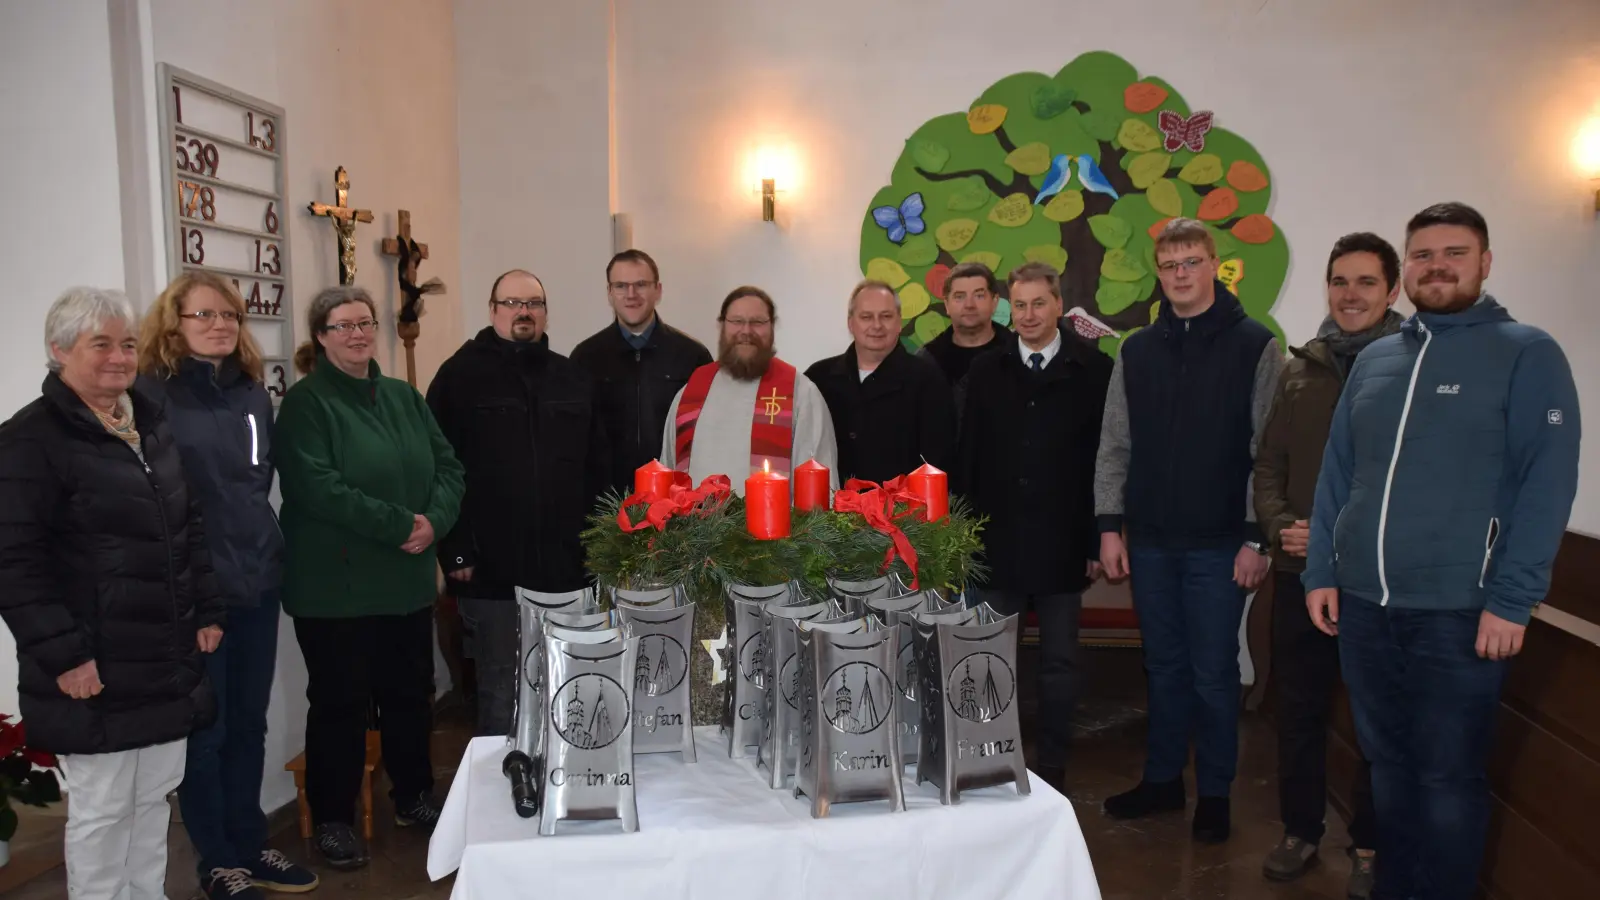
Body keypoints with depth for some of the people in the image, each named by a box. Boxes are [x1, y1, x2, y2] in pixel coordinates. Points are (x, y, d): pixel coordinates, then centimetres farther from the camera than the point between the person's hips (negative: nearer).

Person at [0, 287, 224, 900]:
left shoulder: (152, 425, 12)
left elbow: (189, 528, 19)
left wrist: (207, 612, 14)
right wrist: (62, 654, -20)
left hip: (167, 663, 7)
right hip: (95, 672, -7)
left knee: (156, 797, 18)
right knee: (100, 809, 5)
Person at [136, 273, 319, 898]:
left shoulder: (253, 392, 10)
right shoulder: (151, 394, -10)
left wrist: (264, 549, 13)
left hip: (258, 580, 6)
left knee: (249, 723, 15)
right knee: (204, 730, 6)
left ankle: (250, 847, 30)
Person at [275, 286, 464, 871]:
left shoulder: (404, 397, 11)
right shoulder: (305, 403, -8)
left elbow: (447, 465, 6)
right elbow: (317, 487, -20)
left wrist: (434, 521, -13)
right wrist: (399, 525, -21)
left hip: (408, 580, 6)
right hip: (334, 586, -6)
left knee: (411, 692, 15)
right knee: (340, 701, 4)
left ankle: (413, 797, 33)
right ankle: (333, 819, 20)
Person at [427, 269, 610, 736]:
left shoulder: (574, 379, 11)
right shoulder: (460, 375, -1)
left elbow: (597, 467, 12)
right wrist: (454, 552, -11)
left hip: (566, 573, 4)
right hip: (491, 574, -4)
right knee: (502, 695, 7)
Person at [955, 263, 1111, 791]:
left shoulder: (1093, 369, -2)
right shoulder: (986, 371, 6)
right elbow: (968, 459, 5)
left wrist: (1098, 541, -5)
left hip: (1061, 545, -2)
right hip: (996, 543, 2)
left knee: (1059, 662, 9)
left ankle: (1051, 768, 22)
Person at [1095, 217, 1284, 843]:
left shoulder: (1254, 345, -3)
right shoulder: (1137, 351, 8)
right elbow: (1115, 446, 9)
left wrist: (1256, 537, -10)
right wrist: (1110, 524, 4)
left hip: (1220, 543, -3)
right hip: (1150, 541, 4)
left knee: (1213, 672, 5)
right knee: (1164, 666, 14)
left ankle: (1215, 793, 22)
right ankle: (1162, 779, 28)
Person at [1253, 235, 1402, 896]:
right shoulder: (1299, 370, 8)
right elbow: (1268, 465, 10)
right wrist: (1279, 527, -7)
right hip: (1300, 573, 4)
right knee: (1299, 711, 13)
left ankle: (1370, 846, 27)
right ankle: (1300, 830, 31)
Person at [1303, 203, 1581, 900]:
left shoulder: (1527, 353, -3)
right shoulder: (1374, 360, 11)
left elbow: (1547, 483, -9)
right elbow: (1337, 471, 13)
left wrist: (1511, 600, -14)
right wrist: (1319, 571, 5)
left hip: (1459, 609, -4)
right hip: (1361, 602, 5)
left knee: (1447, 775, 6)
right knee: (1386, 761, 17)